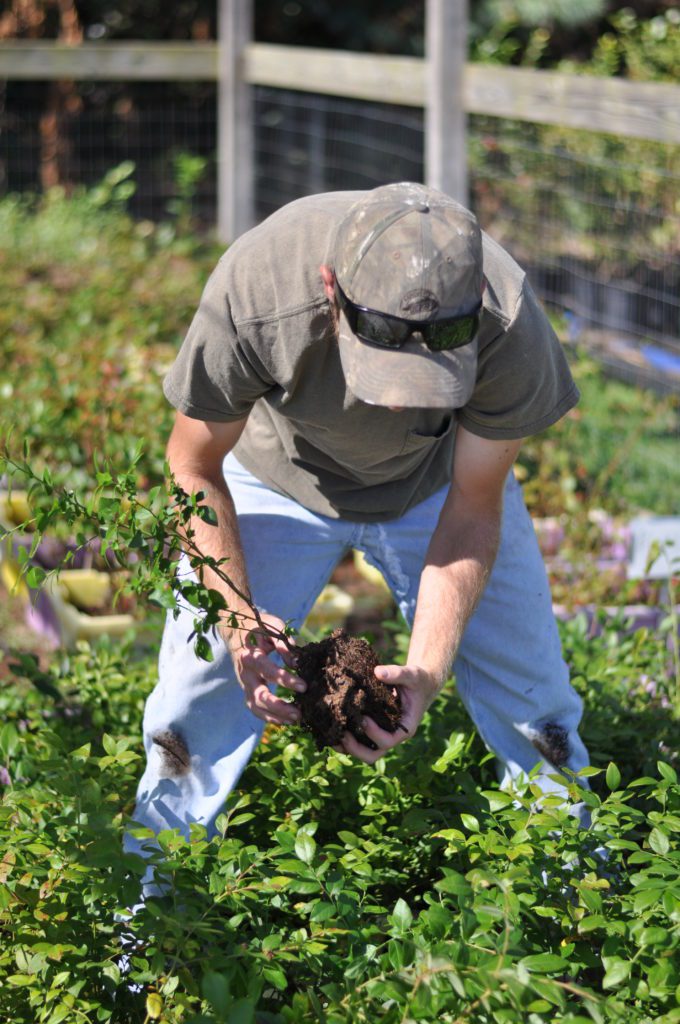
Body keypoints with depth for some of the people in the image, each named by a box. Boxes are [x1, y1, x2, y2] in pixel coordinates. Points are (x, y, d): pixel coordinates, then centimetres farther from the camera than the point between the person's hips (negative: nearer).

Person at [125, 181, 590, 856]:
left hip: (434, 480, 1)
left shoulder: (509, 325, -38)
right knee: (205, 683, -3)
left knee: (531, 694, 3)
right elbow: (196, 465, -20)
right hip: (277, 478, -1)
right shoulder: (253, 294, -40)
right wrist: (235, 615, -29)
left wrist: (426, 670, -31)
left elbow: (472, 508, -22)